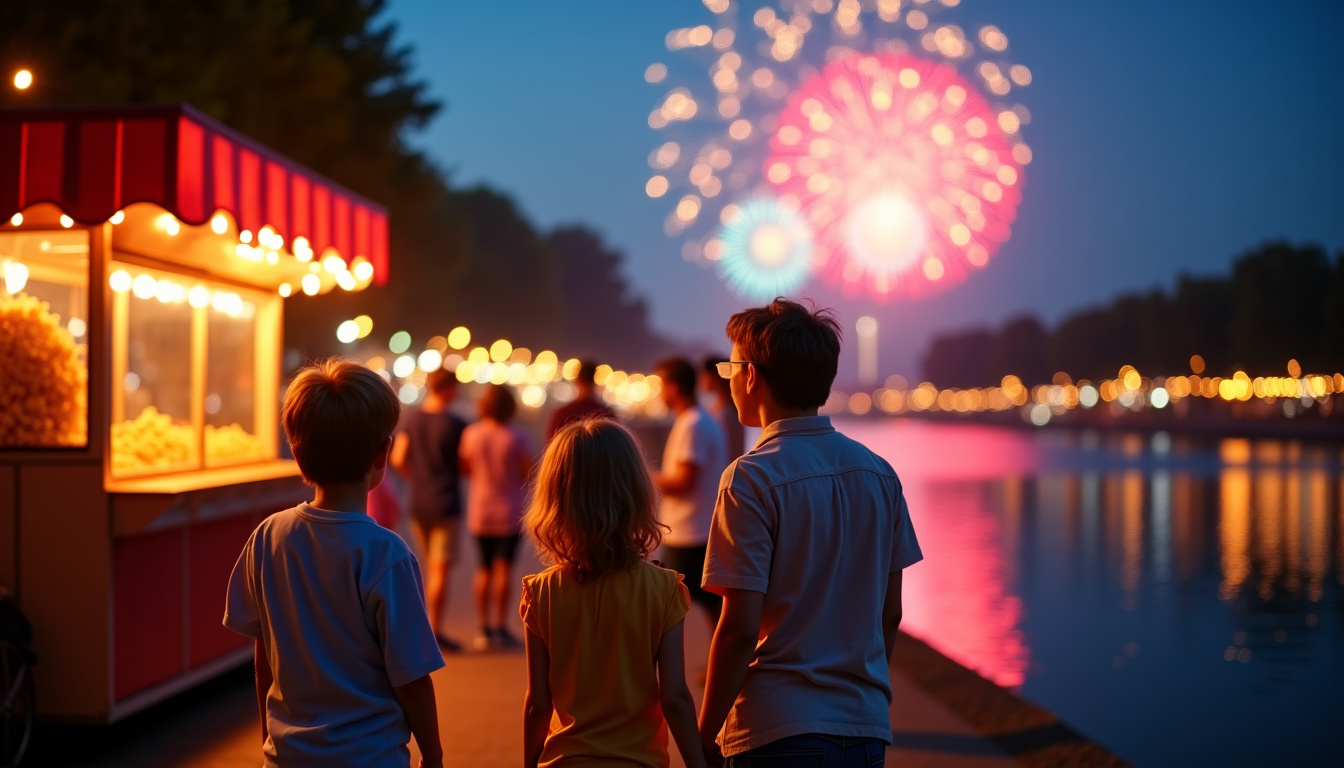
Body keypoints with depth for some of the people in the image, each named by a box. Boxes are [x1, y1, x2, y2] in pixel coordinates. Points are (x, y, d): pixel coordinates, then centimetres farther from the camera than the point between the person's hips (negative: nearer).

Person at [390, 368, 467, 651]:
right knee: (441, 568, 1)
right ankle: (435, 632, 3)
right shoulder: (455, 424, -15)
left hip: (416, 503, 6)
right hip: (445, 505, -6)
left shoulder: (410, 418, 0)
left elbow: (398, 460, -1)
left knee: (431, 566, 19)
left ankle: (428, 624, 22)